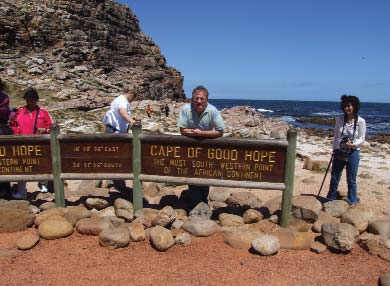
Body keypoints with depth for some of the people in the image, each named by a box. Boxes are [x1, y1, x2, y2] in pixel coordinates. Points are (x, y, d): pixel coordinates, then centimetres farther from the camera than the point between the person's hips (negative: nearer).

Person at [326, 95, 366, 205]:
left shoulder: (360, 121, -10)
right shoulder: (340, 118, -2)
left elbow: (362, 139, -7)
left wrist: (353, 144, -25)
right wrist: (334, 149, 5)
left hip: (353, 153, -3)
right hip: (339, 152, 3)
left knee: (351, 180, 6)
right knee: (334, 178, 13)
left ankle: (352, 202, 22)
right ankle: (330, 199, 30)